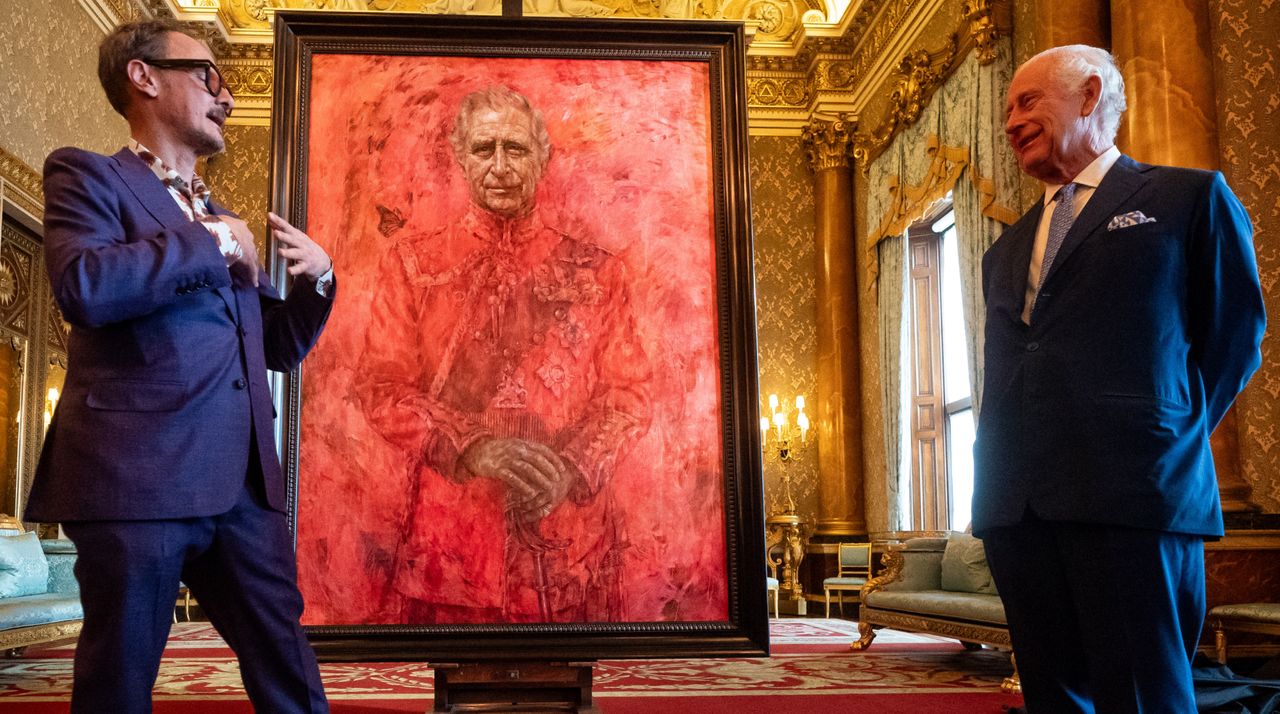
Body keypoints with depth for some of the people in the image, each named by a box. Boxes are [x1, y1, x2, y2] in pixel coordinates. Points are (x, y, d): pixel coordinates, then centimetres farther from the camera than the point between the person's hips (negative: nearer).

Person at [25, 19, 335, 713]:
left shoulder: (224, 220, 23)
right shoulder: (86, 175, 4)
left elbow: (277, 347, 27)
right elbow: (83, 284, -17)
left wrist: (316, 279, 10)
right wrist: (214, 244, -7)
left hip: (244, 486, 6)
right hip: (138, 476, -6)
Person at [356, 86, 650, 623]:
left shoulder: (595, 270, 8)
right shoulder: (413, 262, 7)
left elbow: (630, 392, 5)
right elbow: (381, 387, 0)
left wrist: (572, 466, -14)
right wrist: (471, 447, -16)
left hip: (572, 536, 1)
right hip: (451, 539, 0)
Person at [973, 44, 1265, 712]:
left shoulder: (1191, 197, 7)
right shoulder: (1007, 250, 23)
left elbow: (1235, 333, 8)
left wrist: (1170, 436, 4)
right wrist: (997, 484, 10)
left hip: (1133, 494, -5)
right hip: (1018, 505, 6)